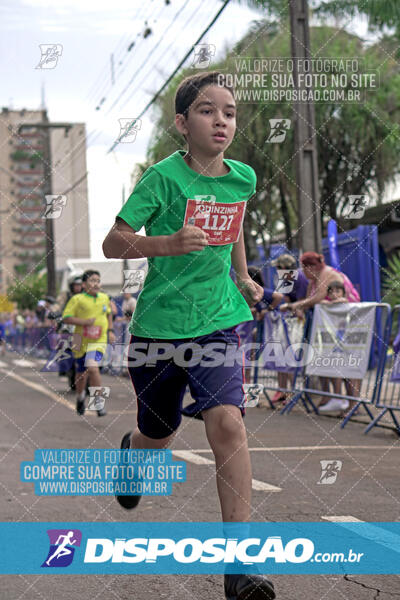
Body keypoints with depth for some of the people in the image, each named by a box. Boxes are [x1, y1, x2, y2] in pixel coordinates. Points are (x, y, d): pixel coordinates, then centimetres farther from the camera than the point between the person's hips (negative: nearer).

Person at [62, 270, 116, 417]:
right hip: (81, 341, 0)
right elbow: (66, 318, -9)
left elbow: (108, 313, 25)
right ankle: (80, 396, 43)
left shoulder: (104, 298, 6)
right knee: (81, 373, 13)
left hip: (98, 341, 0)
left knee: (92, 367, -23)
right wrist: (84, 322, -19)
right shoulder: (77, 299, -7)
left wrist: (110, 330, 16)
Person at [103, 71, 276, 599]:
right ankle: (131, 447, 55)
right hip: (158, 324, -2)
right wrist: (171, 243, -29)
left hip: (217, 321, 2)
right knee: (159, 437, 14)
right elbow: (112, 243, -14)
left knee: (227, 421, -20)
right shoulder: (164, 176, -13)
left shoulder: (243, 177, 2)